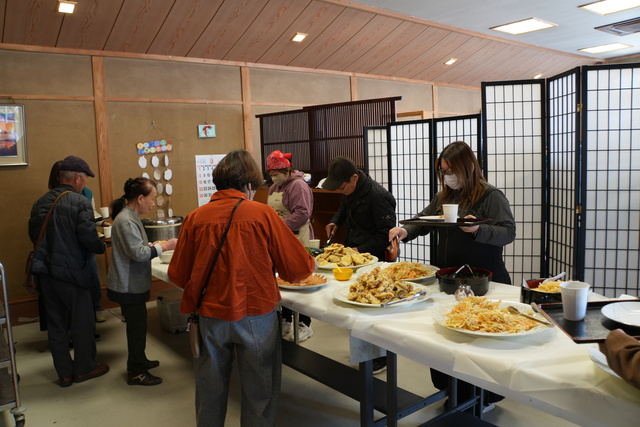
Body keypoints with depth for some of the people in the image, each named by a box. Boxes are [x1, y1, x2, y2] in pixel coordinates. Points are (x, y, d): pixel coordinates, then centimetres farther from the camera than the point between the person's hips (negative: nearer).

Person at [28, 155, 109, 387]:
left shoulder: (41, 202, 6)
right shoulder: (80, 202, -14)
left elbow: (33, 234, 12)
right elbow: (88, 237, -21)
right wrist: (103, 247, -2)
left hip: (46, 271, 6)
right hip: (72, 271, -6)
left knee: (56, 323, 15)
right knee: (82, 322, 10)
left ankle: (64, 372, 25)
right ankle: (84, 368, 24)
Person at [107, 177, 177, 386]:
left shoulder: (130, 217, 10)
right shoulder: (126, 221, -23)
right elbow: (138, 253, -26)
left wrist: (154, 245, 7)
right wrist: (163, 247, -18)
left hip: (132, 284, 10)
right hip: (129, 286, -10)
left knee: (137, 324, 21)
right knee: (137, 326, 1)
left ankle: (139, 361, 36)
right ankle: (136, 373, 14)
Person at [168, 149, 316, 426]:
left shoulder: (195, 218, -6)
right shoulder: (262, 213, -11)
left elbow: (178, 275, 0)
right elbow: (298, 268, -8)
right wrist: (310, 265, 14)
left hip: (211, 316, 3)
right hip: (256, 314, -2)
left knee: (210, 390, 21)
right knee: (259, 392, 15)